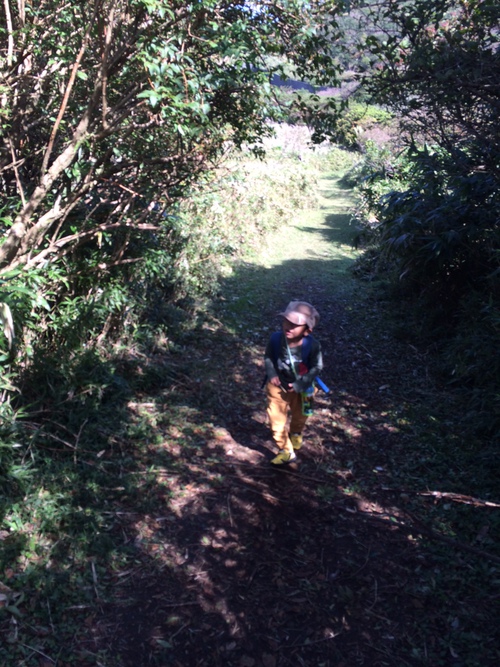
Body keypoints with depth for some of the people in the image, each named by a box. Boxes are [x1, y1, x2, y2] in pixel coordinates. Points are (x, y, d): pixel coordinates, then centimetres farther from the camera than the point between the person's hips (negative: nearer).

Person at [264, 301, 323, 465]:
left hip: (300, 387, 0)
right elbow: (268, 357, -5)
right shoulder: (276, 339, -25)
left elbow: (316, 367, -16)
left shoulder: (312, 346, -30)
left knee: (299, 414, 27)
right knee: (276, 419, 2)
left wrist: (300, 385, -20)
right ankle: (286, 451, 21)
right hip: (277, 385, 0)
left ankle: (296, 434, 61)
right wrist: (271, 374, -17)